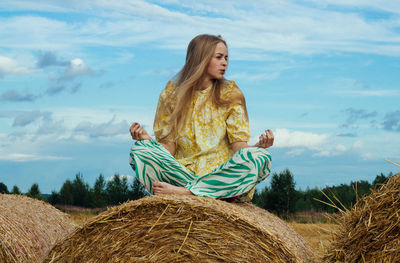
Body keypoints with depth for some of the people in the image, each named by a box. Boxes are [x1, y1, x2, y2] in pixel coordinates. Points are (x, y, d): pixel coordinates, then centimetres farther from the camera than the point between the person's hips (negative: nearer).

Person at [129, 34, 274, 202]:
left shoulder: (231, 95, 7)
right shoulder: (171, 94, 7)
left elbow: (239, 147, -1)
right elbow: (169, 148, 3)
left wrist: (259, 146, -22)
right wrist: (147, 139, -17)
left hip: (222, 174, 0)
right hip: (183, 172, 0)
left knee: (260, 157, -29)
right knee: (139, 149, -21)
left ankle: (183, 191, -31)